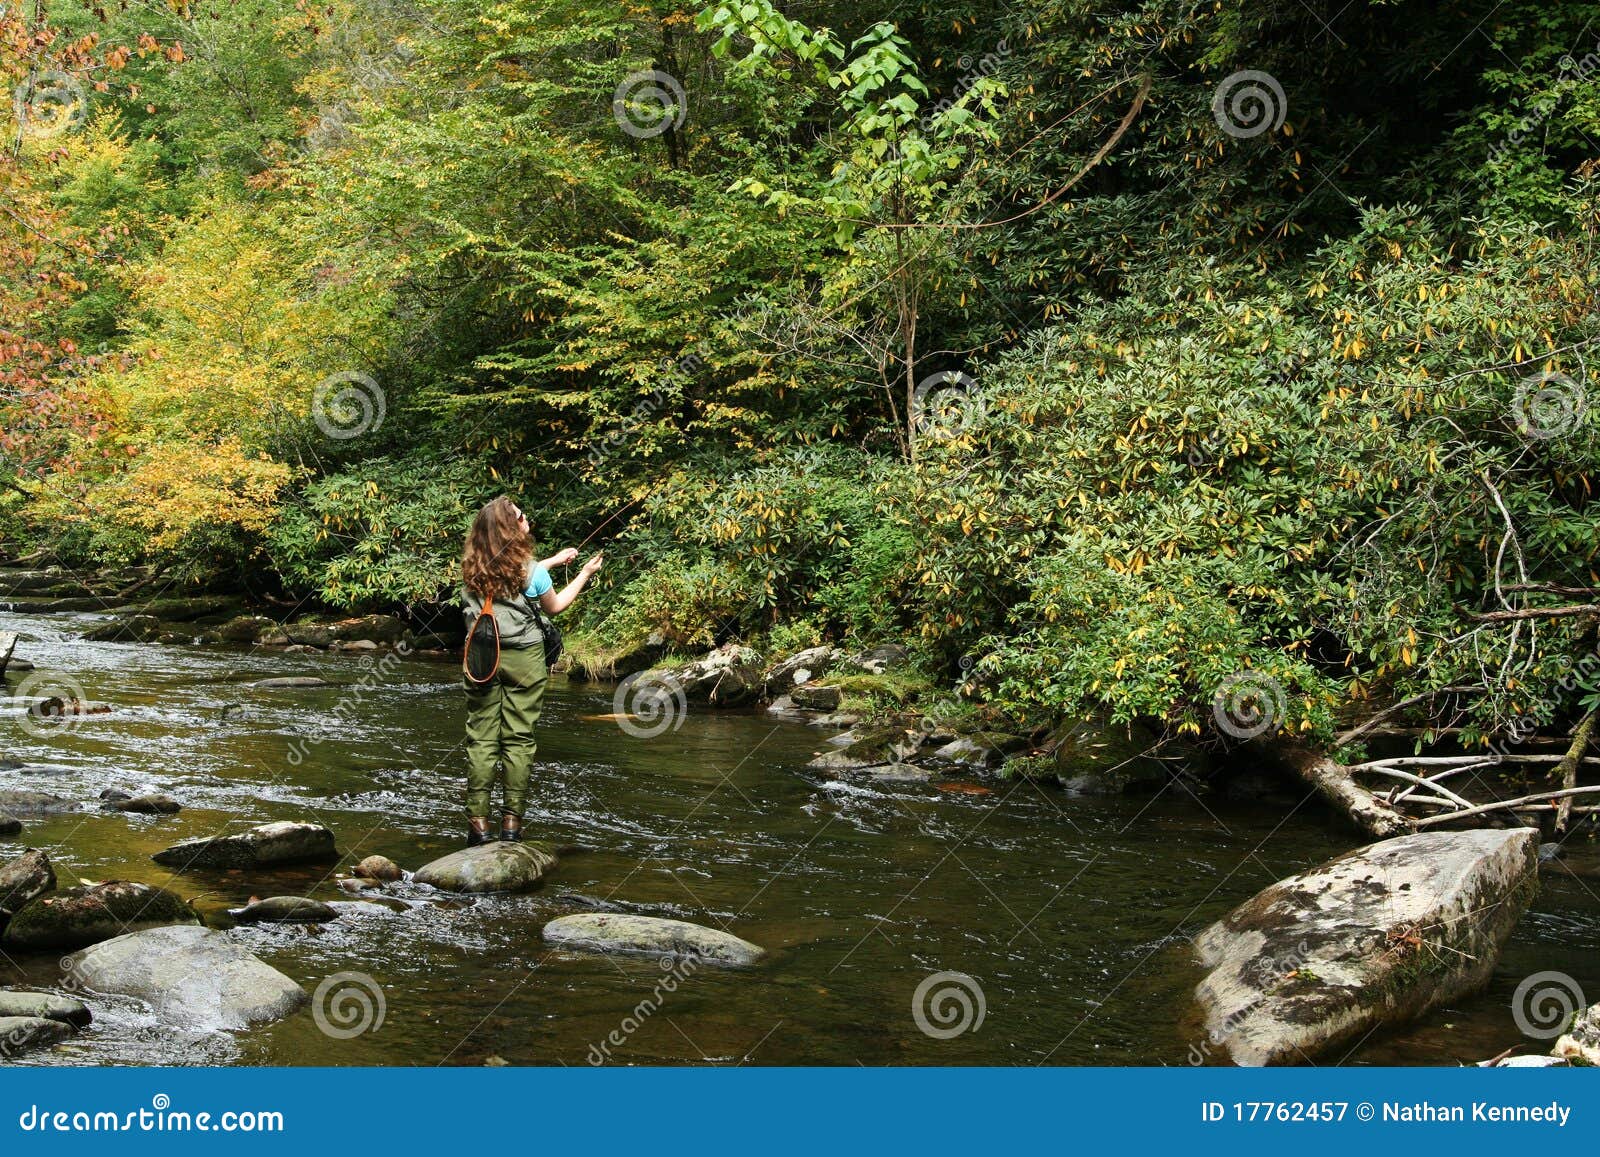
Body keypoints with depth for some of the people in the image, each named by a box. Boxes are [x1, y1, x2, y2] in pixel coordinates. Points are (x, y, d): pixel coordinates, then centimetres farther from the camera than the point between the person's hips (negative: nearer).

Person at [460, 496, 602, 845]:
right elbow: (554, 606, 7)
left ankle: (478, 821, 1)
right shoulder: (530, 570, -12)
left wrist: (553, 561, 28)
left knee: (481, 738, 4)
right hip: (523, 659, -3)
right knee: (519, 739, 3)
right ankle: (512, 821, 3)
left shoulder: (472, 566, 0)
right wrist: (584, 575, 19)